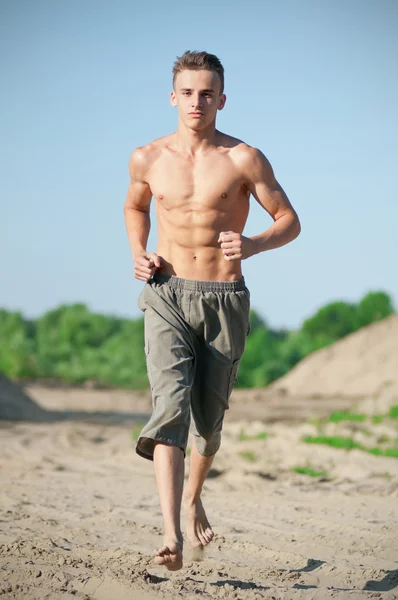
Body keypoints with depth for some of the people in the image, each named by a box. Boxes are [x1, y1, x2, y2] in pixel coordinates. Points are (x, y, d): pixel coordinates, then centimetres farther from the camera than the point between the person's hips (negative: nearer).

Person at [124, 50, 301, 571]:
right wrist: (138, 253, 5)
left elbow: (290, 221, 1)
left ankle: (194, 496, 43)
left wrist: (252, 245, -19)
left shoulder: (244, 159, -4)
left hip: (225, 299, 0)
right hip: (167, 295, 0)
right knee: (170, 405, -19)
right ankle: (172, 534, -29)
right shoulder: (147, 159, 4)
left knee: (208, 418, 11)